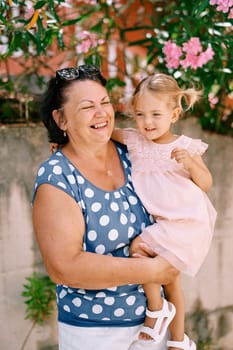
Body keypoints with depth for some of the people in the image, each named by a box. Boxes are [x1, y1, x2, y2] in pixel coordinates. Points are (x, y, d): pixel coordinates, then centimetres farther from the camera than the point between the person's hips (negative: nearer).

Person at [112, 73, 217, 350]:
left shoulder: (186, 147, -7)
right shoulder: (133, 140, 1)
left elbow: (206, 184, -5)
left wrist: (191, 163, -23)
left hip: (184, 221, -5)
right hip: (156, 222, 5)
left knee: (139, 246, -22)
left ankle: (157, 308, -1)